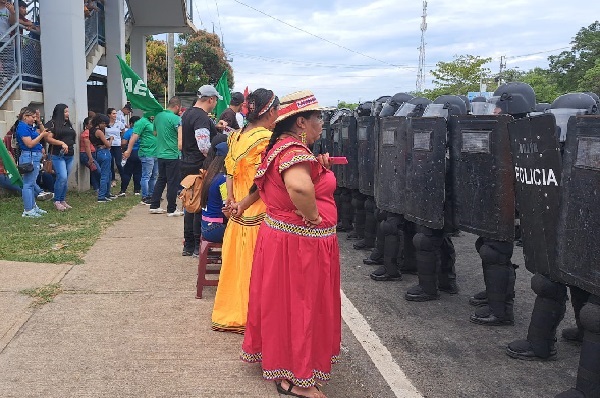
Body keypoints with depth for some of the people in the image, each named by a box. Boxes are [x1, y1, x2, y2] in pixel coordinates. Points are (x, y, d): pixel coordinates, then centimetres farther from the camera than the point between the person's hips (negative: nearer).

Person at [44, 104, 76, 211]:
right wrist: (62, 143, -22)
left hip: (69, 155, 7)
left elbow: (74, 136, 30)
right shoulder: (52, 124, -4)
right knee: (62, 177, -15)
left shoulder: (68, 124, 18)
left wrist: (72, 143, 12)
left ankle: (63, 200, 16)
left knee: (66, 179, 8)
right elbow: (48, 138, -13)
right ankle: (57, 201, -3)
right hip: (58, 155, -7)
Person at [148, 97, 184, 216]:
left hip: (160, 154, 7)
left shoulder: (158, 117, 8)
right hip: (172, 155, -7)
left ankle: (154, 206, 20)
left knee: (161, 180, 17)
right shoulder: (175, 118, -15)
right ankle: (171, 209, 6)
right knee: (173, 182, 1)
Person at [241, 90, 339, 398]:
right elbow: (299, 187, -42)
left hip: (278, 234, 10)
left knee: (283, 303, 21)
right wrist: (314, 218, -27)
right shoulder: (296, 151, -22)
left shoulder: (280, 146, 10)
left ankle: (274, 355, 38)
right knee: (300, 306, 1)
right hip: (300, 244, -10)